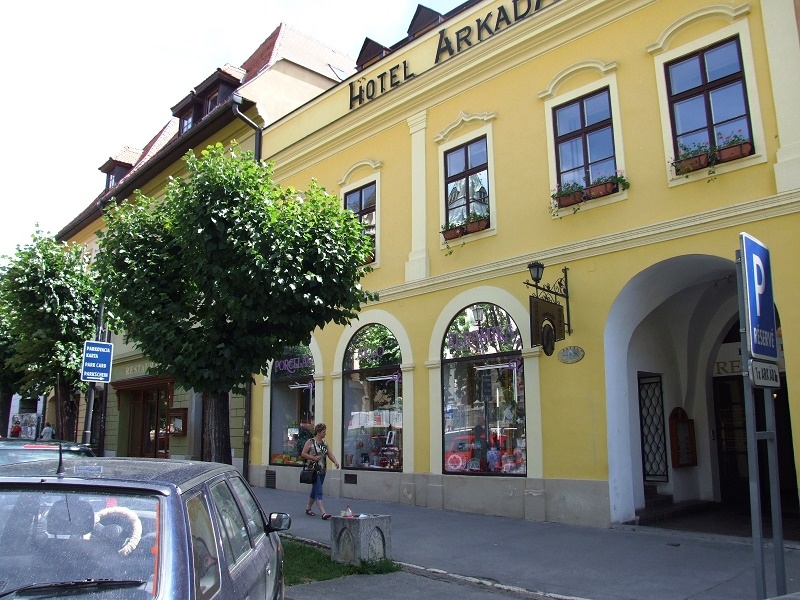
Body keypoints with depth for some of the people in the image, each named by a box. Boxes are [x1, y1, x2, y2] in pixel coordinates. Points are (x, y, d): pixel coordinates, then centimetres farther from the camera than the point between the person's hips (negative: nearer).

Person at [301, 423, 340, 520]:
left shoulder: (324, 443, 11)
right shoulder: (310, 441, -7)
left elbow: (330, 454, 5)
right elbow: (303, 454, -9)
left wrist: (335, 461, -14)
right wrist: (314, 458, -18)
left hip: (322, 471, 7)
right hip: (313, 470, -7)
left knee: (315, 490, 16)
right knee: (318, 491, -13)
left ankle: (308, 508, 31)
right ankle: (323, 512, -19)